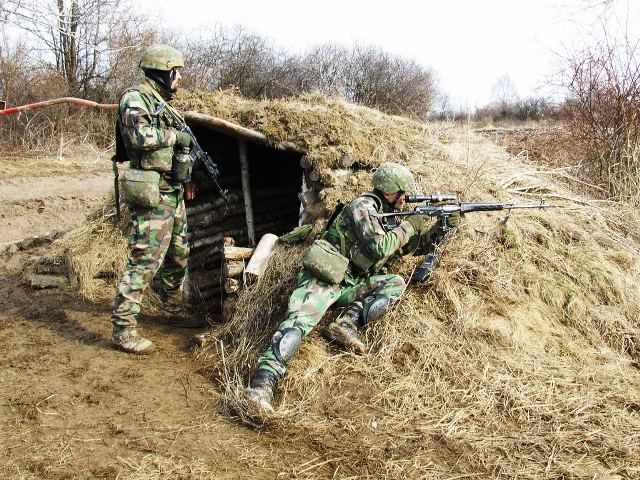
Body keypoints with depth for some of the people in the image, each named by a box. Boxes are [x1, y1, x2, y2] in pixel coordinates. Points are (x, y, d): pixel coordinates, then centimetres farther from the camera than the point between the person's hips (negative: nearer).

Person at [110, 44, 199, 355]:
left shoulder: (163, 104, 18)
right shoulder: (135, 99, -10)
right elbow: (141, 136, -28)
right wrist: (175, 136, -15)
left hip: (174, 193, 10)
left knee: (178, 257, 19)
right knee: (145, 261, -11)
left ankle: (172, 309, 37)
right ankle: (122, 329, -5)